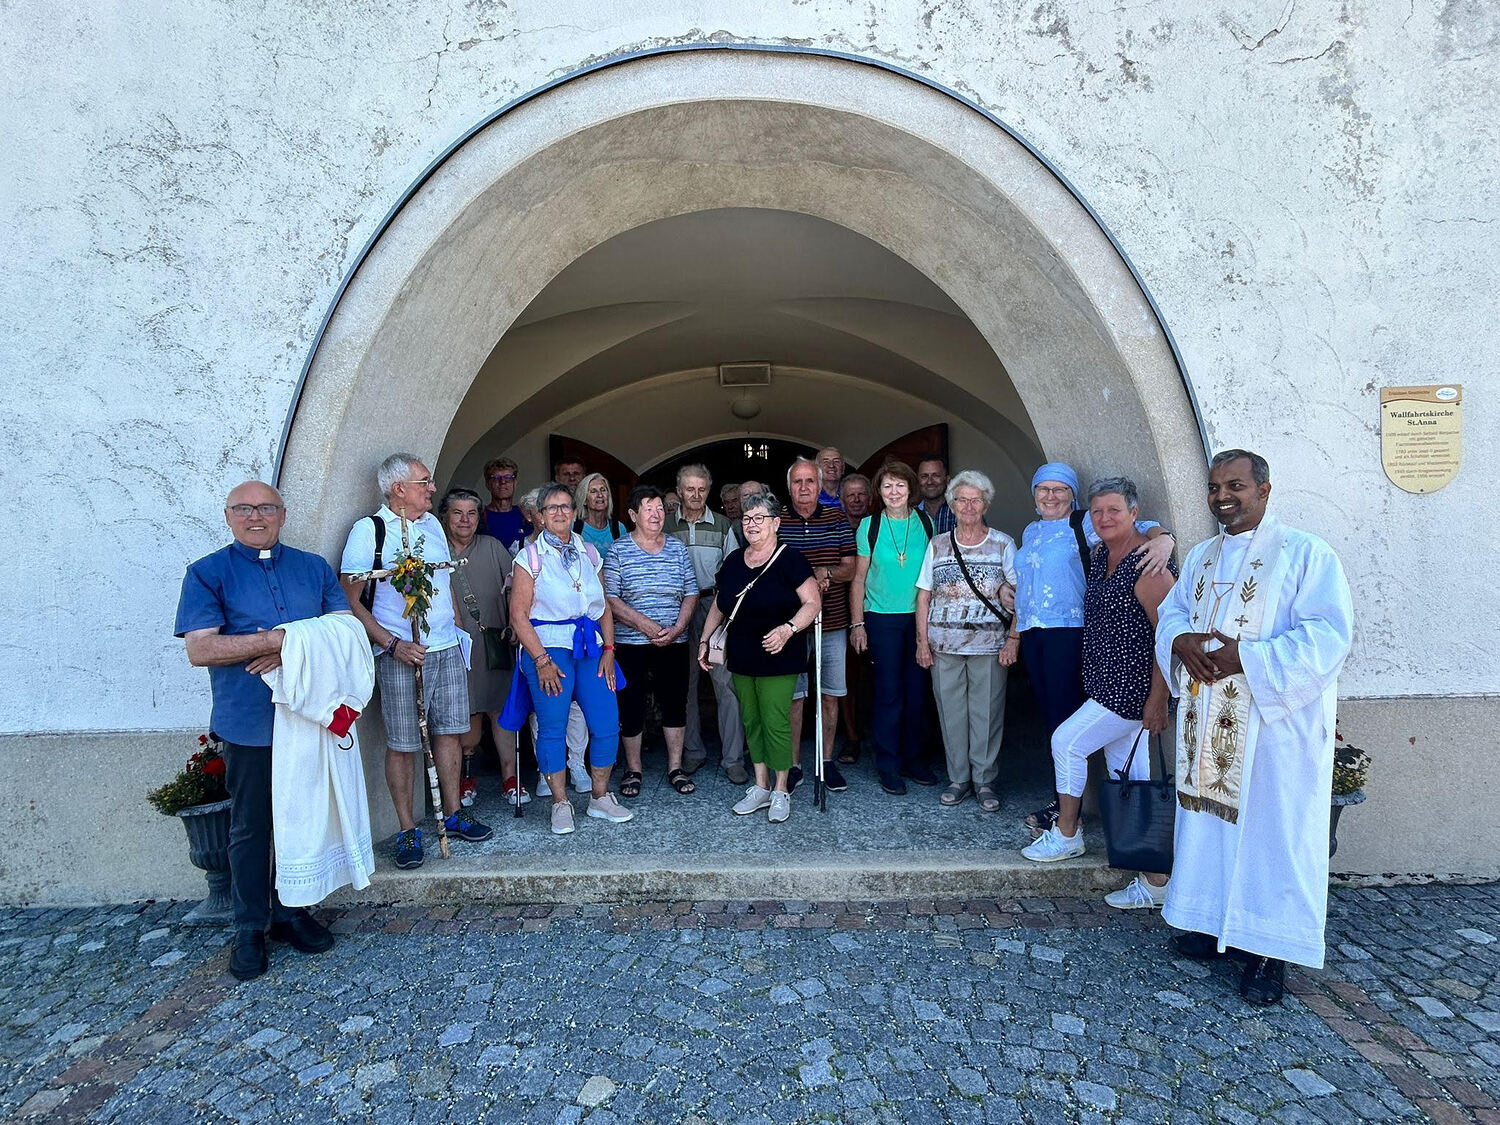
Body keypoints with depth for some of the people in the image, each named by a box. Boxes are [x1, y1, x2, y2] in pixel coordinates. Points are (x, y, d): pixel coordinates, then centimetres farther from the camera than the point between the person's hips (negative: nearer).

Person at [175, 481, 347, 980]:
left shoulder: (313, 568, 9)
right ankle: (249, 929, 24)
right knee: (250, 828, 9)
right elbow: (199, 649, -10)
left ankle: (290, 911, 30)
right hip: (249, 724, -2)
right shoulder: (207, 574, 0)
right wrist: (275, 640, -18)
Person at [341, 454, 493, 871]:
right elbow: (350, 601, -9)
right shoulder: (369, 530, -7)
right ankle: (407, 831, 15)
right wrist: (392, 645, -16)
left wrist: (457, 628, 13)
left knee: (448, 731, 12)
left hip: (447, 649, 6)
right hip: (401, 655, -6)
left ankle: (453, 814, 25)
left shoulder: (433, 524, 12)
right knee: (402, 744, 2)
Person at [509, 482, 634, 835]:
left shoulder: (589, 553, 12)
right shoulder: (530, 557, 0)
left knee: (607, 724, -1)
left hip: (591, 649, 4)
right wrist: (541, 659, -13)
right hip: (549, 649, -3)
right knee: (552, 728, -2)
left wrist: (608, 650, 3)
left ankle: (600, 798, 17)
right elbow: (518, 614, -5)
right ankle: (560, 803, 15)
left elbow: (604, 606, 13)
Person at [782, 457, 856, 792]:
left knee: (830, 694, 10)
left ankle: (827, 760, 23)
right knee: (793, 695, 4)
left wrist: (825, 572, -17)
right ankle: (794, 764, 16)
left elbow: (850, 569, 3)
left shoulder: (837, 520, 5)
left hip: (833, 623, 2)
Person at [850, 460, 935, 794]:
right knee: (889, 692, 1)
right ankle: (888, 765, 13)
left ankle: (912, 758, 24)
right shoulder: (869, 525, -1)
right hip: (883, 619, -2)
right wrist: (857, 624, -4)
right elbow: (859, 578, 1)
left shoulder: (925, 523, 4)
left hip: (920, 617, 2)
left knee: (916, 690, 8)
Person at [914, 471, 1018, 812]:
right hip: (944, 645, 2)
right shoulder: (937, 544, 9)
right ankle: (958, 778, 19)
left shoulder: (1003, 544, 5)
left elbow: (1018, 597, 3)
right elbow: (924, 596, 8)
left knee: (987, 713, 2)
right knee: (951, 712, 6)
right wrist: (922, 641, 1)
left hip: (990, 645, -1)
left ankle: (985, 781, 16)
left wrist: (1013, 640, -6)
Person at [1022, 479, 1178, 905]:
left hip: (1132, 690, -9)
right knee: (1129, 780, 11)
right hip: (1107, 687, 9)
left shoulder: (1149, 565, -17)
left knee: (1067, 741, -3)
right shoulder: (1099, 555, 9)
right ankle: (1155, 880, 20)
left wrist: (1158, 700, -21)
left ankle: (1066, 835, 17)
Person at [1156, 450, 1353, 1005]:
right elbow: (1172, 611, 15)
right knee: (1209, 819, 13)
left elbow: (1329, 634, -15)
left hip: (1275, 723, -6)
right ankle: (1212, 920, 29)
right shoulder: (1201, 556, 13)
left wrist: (1246, 657, -22)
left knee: (1270, 829, 1)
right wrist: (1182, 641, -8)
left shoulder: (1305, 553, -7)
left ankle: (1269, 949, 14)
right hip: (1207, 725, 6)